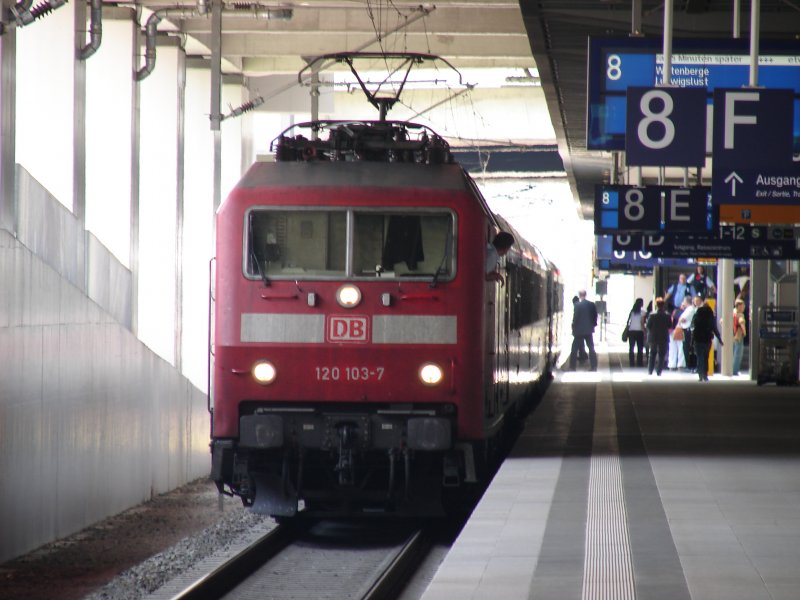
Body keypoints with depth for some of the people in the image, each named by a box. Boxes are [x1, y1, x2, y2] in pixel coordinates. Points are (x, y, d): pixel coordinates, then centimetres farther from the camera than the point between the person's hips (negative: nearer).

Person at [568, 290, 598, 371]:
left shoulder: (578, 305, -15)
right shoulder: (591, 304, -1)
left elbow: (575, 318, -13)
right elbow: (595, 316, 5)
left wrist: (573, 328, -2)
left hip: (579, 330, -4)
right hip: (588, 330, 4)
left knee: (574, 349, 4)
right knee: (591, 348, 10)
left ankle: (572, 366, 4)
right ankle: (593, 366, 6)